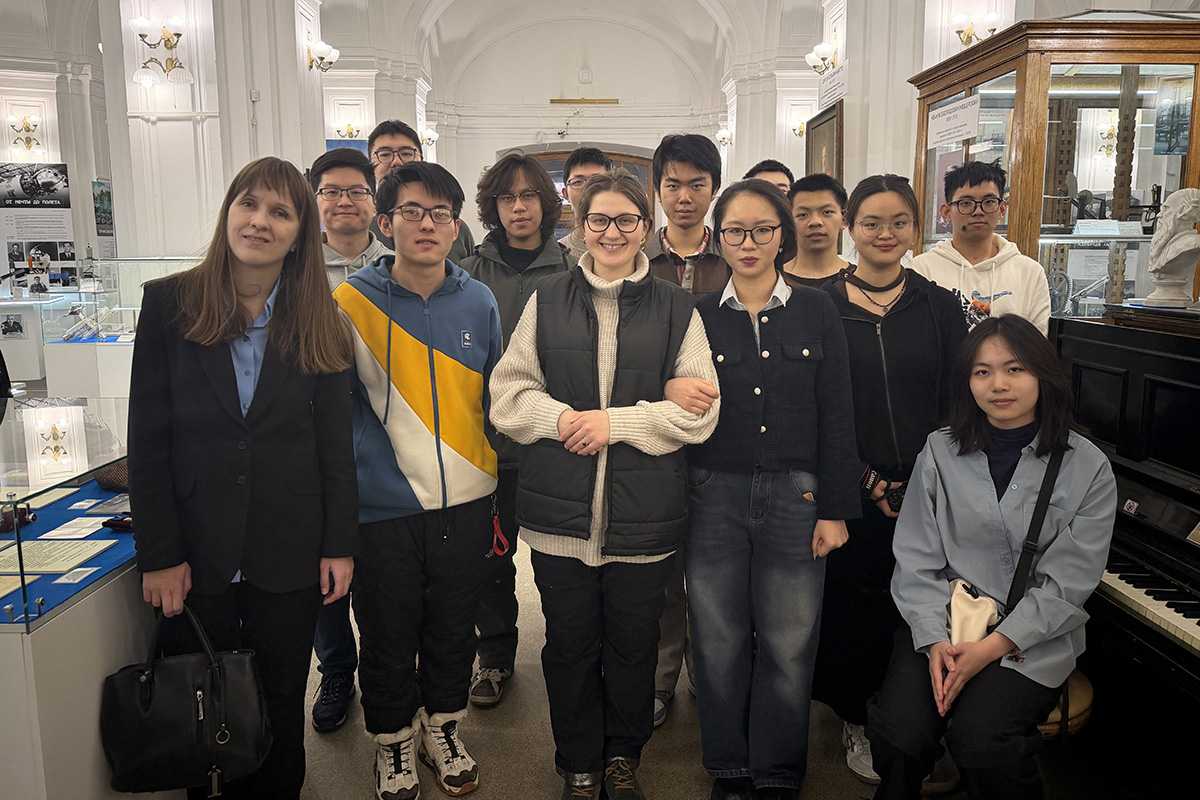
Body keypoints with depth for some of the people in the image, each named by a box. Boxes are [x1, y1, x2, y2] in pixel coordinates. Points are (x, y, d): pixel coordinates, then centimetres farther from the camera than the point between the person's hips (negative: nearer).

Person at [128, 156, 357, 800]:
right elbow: (147, 439, -4)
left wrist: (340, 545, 0)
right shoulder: (168, 302, -3)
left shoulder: (319, 322, 0)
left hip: (289, 554, 1)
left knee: (280, 707, 14)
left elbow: (335, 444, 2)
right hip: (196, 553, 0)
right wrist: (157, 554, -7)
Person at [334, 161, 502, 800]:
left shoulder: (479, 303, 3)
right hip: (384, 507, -2)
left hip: (465, 503, 2)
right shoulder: (351, 301, -5)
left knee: (454, 630, 16)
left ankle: (442, 729, 40)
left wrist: (499, 494, 10)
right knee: (388, 638, 12)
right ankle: (394, 742, 36)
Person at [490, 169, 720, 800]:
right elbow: (508, 394, 4)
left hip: (644, 514, 0)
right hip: (560, 510, 1)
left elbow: (698, 411, -2)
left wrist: (615, 422, -12)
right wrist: (561, 418, -15)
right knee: (570, 643, 12)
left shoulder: (676, 310, 3)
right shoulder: (547, 301, 7)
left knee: (634, 642, 13)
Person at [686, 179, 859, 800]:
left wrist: (834, 508, -1)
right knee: (719, 642, 9)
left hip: (795, 494, 0)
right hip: (714, 495, 1)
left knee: (789, 644, 6)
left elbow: (835, 416, 3)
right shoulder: (699, 316, 4)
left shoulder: (816, 312, 4)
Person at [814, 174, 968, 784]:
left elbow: (956, 405, 5)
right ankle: (857, 720, 26)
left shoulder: (940, 308, 6)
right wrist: (867, 480, -9)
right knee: (850, 608, 3)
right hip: (849, 491, -1)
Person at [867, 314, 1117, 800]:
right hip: (942, 624, 2)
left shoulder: (1088, 468, -1)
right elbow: (916, 562, 1)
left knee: (980, 737, -26)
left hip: (1034, 640, -1)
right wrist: (935, 641, -14)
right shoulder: (941, 452, 4)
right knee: (899, 732, -21)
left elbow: (1066, 586, -5)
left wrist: (990, 648, -16)